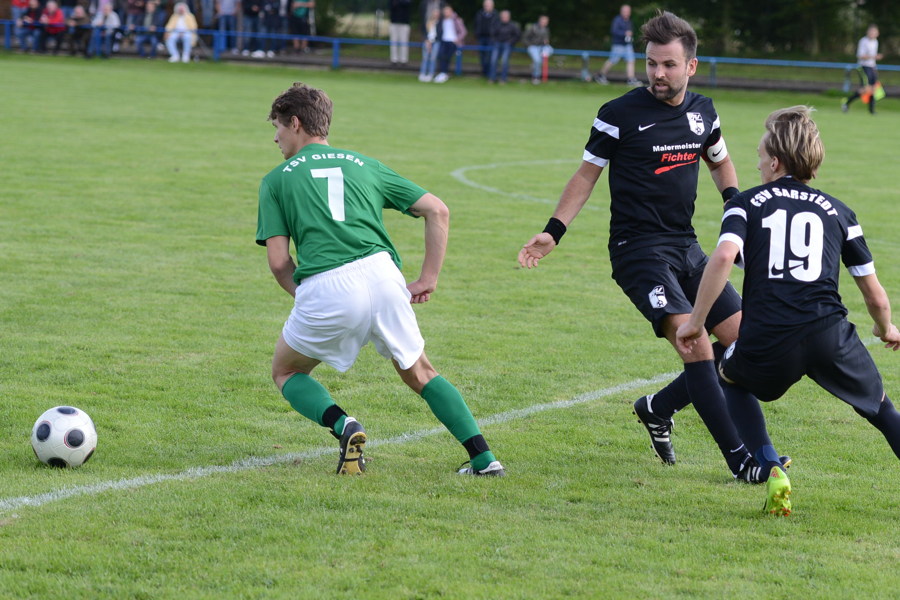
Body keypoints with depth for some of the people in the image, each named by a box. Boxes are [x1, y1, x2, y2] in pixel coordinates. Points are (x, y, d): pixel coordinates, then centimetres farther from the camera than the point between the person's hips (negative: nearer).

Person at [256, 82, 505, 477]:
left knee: (286, 372, 22)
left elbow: (279, 261, 5)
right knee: (419, 374, 23)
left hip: (323, 289, -3)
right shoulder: (363, 165, 24)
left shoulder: (276, 180, 15)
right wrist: (429, 279, 19)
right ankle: (483, 458, 10)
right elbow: (438, 211, 19)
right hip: (382, 276, 3)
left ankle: (343, 426, -6)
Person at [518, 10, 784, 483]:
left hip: (685, 247, 7)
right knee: (694, 340, -21)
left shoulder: (702, 112, 7)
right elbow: (587, 174, 1)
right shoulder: (619, 115, -9)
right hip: (638, 248, -7)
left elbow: (719, 161, 26)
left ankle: (658, 409, 21)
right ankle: (737, 457, -19)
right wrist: (552, 233, -5)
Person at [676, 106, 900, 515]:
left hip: (766, 342, -1)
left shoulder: (745, 203, 13)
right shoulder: (838, 211, 19)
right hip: (830, 334, 1)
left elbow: (723, 257, -8)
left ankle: (772, 470, 10)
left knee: (732, 379, 31)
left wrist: (695, 321, -1)